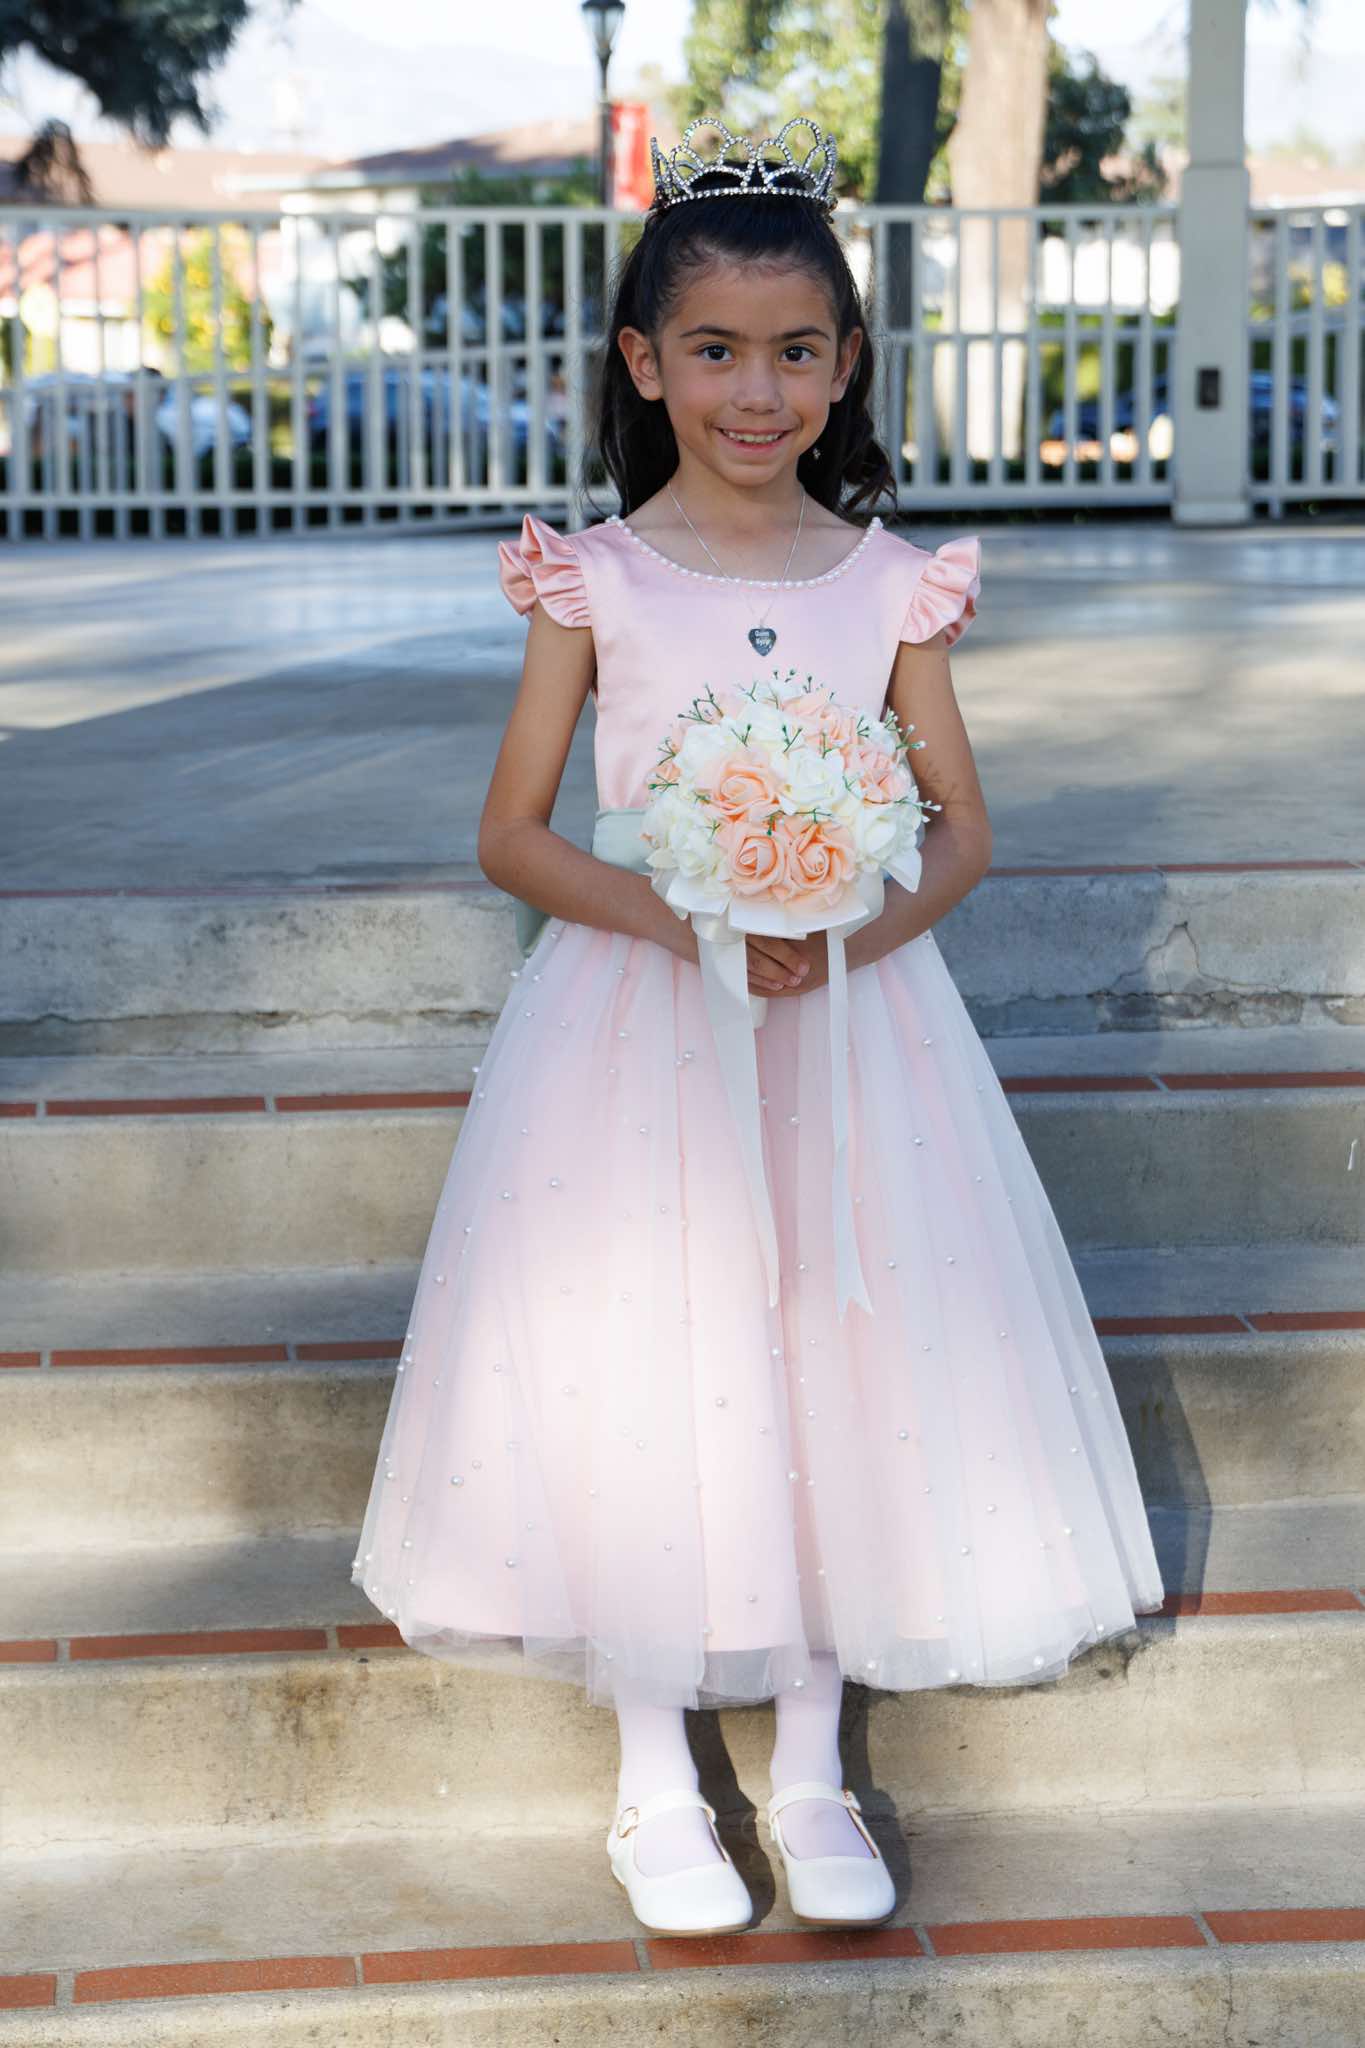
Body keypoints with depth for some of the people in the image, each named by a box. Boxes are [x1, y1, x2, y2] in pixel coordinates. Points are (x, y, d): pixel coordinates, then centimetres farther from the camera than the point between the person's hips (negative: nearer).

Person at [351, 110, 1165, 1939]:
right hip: (636, 1023, -1)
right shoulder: (595, 579, -3)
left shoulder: (892, 582, 1)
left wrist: (854, 931, -16)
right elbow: (510, 837, -1)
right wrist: (668, 916, -18)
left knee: (840, 1370, 5)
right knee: (642, 1374, 1)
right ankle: (657, 1778, 20)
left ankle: (812, 1767, 24)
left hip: (850, 1018, 2)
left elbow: (966, 829, 3)